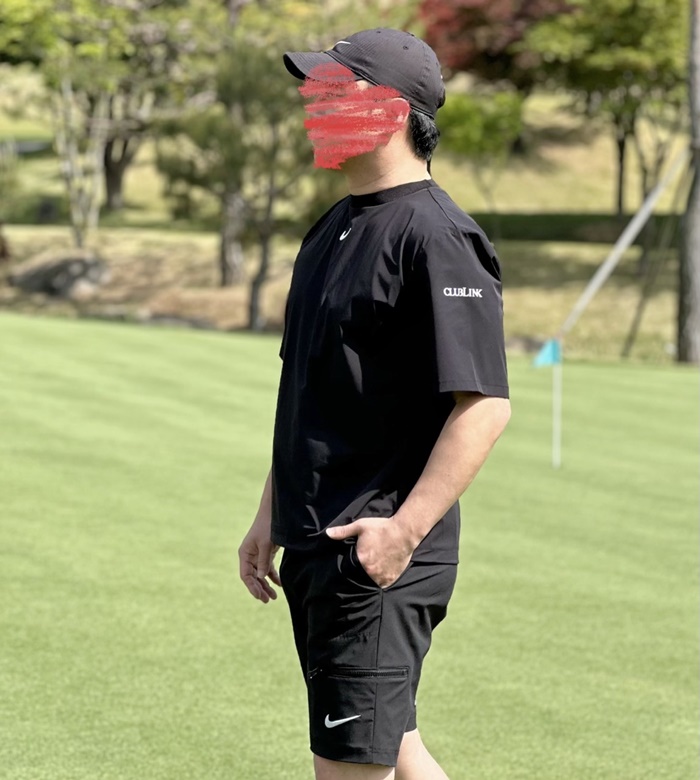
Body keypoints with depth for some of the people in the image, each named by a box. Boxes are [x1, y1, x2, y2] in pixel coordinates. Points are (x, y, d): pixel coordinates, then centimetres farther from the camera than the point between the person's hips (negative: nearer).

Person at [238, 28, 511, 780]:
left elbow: (484, 404, -21)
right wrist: (271, 516, 22)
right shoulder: (333, 229, 15)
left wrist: (406, 527, -26)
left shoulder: (436, 237, -15)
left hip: (380, 555, -10)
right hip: (316, 548, 10)